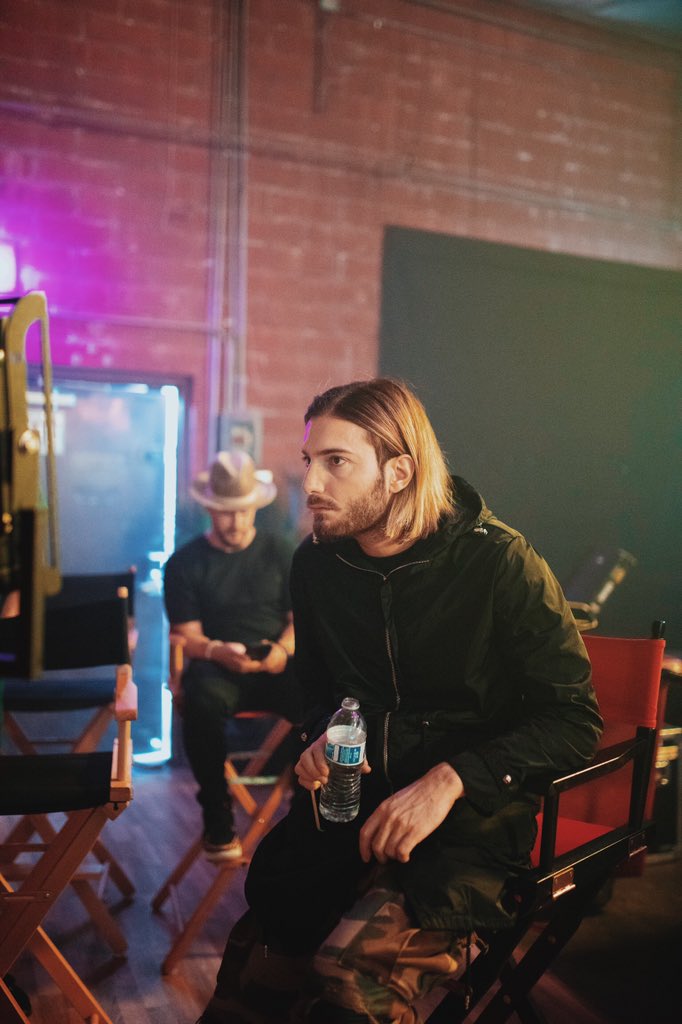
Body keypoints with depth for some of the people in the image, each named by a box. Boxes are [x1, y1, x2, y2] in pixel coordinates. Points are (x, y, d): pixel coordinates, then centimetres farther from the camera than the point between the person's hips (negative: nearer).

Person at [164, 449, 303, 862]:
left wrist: (283, 649, -15)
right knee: (203, 702, -38)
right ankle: (217, 820, -20)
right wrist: (217, 651, -22)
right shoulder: (186, 562, 7)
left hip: (276, 665, 1)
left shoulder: (282, 552, 12)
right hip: (216, 667, -1)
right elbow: (187, 635, 1)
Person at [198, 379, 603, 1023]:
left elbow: (573, 720, -8)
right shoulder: (316, 564, 6)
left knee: (356, 972, -30)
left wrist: (451, 779, -19)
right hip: (346, 803, 4)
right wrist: (323, 736, 1)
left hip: (467, 819, -4)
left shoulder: (499, 563, -10)